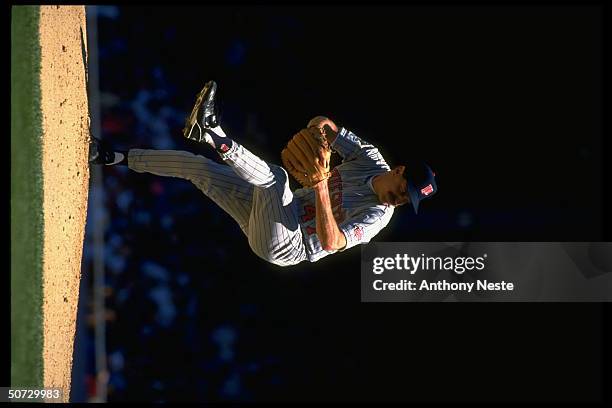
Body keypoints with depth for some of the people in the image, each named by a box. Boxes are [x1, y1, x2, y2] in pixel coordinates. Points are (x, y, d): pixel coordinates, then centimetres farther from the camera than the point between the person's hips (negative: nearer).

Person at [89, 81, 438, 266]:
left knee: (275, 176, -31)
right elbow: (321, 124, 4)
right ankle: (116, 159, 12)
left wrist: (321, 186, -40)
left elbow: (330, 242, -30)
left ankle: (215, 136, -50)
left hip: (284, 246, -7)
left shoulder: (379, 216, -16)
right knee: (197, 166, 4)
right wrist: (323, 126, -21)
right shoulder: (370, 159, 1)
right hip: (266, 221, 7)